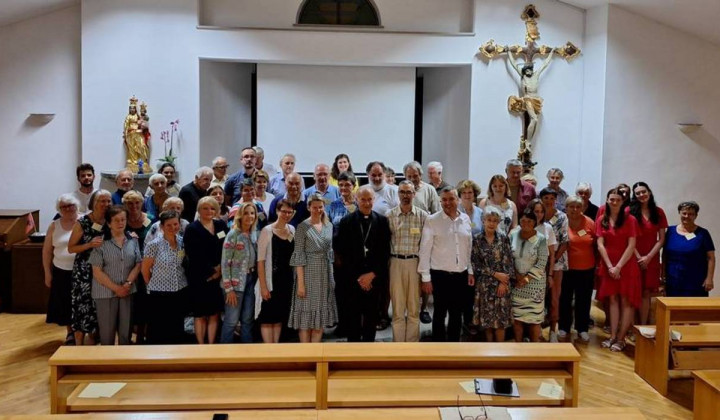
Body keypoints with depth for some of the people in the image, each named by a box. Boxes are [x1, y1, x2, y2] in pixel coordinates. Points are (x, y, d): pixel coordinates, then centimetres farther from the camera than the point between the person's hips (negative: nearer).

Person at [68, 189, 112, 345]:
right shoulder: (82, 222, -10)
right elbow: (70, 248, -8)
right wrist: (90, 244, -22)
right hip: (84, 272, -4)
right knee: (82, 306, -1)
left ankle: (92, 343, 27)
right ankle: (79, 346, 13)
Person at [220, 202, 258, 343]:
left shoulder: (254, 234, 6)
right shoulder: (233, 234, -12)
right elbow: (225, 263, -13)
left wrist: (256, 279, 2)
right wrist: (229, 288, -15)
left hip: (251, 280, 6)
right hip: (236, 281, -6)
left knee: (248, 319, 12)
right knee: (231, 320, 1)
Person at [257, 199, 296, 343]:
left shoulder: (292, 230, 8)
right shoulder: (267, 231, -8)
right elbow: (260, 260, -11)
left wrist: (294, 280, 7)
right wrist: (263, 286, -15)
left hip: (287, 280, 6)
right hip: (271, 281, -6)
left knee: (280, 318, 12)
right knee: (268, 318, 0)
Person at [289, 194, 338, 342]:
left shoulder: (328, 225, 9)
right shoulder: (303, 227, -6)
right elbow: (299, 256, -10)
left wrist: (331, 277, 7)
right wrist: (300, 283, -15)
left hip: (326, 274, 5)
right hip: (308, 273, -5)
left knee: (321, 314, 9)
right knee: (306, 314, 0)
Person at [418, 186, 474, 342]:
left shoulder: (465, 219, 5)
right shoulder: (432, 221, -7)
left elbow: (469, 248, 11)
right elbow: (425, 250, -7)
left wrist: (471, 272, 9)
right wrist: (426, 277, -9)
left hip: (461, 275, 4)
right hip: (440, 275, -4)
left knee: (457, 314, 13)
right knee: (440, 314, 7)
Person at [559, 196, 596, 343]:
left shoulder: (589, 222, -4)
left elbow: (596, 244, 5)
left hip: (587, 268, 2)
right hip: (567, 268, -2)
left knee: (584, 299, 12)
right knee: (565, 298, 11)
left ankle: (582, 329, 25)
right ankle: (564, 327, 25)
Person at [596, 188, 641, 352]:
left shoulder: (630, 220, -5)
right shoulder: (602, 220, 5)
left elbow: (631, 246, -10)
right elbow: (600, 245, -1)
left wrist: (619, 266, -13)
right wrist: (610, 266, -10)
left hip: (626, 265, -3)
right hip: (608, 265, 3)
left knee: (626, 301, 0)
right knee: (612, 299, 7)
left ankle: (621, 339, 6)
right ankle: (612, 336, 11)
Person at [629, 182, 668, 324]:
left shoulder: (658, 212, 6)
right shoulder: (629, 211, -2)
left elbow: (661, 239, 3)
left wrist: (648, 257, -8)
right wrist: (638, 257, -10)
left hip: (651, 259, 2)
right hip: (633, 258, -2)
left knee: (646, 293, 5)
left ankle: (643, 327, 12)